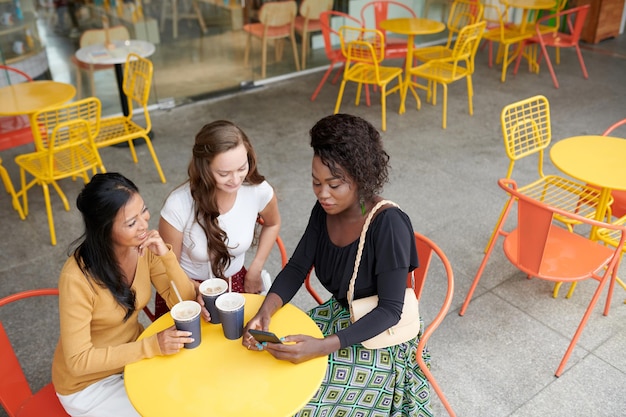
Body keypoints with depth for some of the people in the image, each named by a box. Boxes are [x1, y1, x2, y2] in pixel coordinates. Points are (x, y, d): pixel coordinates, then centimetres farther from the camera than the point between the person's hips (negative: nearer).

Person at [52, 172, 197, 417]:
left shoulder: (144, 247, -15)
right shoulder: (77, 279, -31)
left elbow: (185, 304, -14)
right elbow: (78, 360, -25)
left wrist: (166, 256, -29)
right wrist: (152, 346, -33)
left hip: (133, 354, 5)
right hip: (88, 383, -5)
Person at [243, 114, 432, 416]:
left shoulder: (388, 225, -30)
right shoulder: (325, 211, -9)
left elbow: (390, 311, -27)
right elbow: (296, 268, -4)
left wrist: (323, 346, -37)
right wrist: (265, 312, -23)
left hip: (380, 333, -6)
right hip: (339, 315, 6)